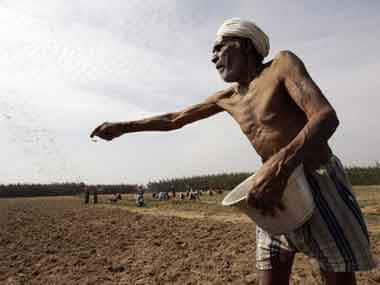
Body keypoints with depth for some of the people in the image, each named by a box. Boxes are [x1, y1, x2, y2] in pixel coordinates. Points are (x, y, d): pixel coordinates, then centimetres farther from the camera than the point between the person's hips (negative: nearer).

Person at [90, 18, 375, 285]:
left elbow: (326, 116, -21)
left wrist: (280, 166, -36)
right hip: (278, 190, 5)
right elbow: (175, 119, 18)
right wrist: (124, 126, 19)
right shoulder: (227, 98, 11)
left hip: (320, 184, -4)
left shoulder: (282, 64, -6)